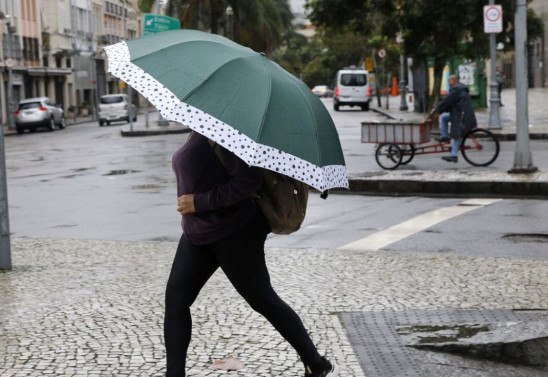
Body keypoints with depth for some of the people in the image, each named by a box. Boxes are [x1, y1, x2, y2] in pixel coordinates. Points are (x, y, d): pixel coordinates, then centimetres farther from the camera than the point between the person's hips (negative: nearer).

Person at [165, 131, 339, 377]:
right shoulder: (198, 133, 9)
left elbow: (250, 179, -26)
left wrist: (199, 202, -24)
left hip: (234, 234, -9)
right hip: (198, 234, 9)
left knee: (262, 300, 3)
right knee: (175, 298, 0)